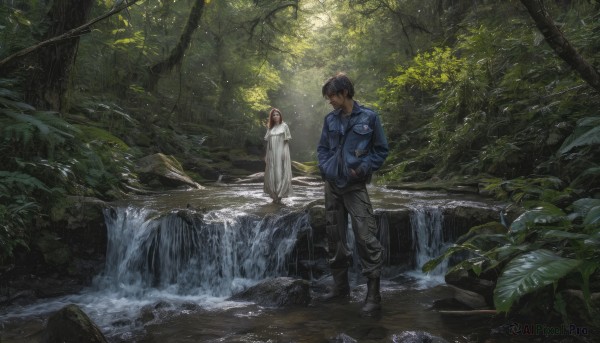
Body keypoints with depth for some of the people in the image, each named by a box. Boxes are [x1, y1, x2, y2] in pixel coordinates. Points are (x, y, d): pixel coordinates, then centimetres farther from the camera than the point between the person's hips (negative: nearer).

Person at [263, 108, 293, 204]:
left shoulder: (284, 126, 1)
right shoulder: (270, 127, 13)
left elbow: (287, 141, -2)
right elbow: (268, 142, 14)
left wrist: (285, 154, -11)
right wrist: (266, 155, 10)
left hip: (281, 153, -4)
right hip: (271, 154, 4)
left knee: (280, 173, -5)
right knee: (271, 174, 4)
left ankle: (280, 196, -2)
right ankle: (274, 196, 12)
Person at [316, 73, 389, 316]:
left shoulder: (368, 117, -5)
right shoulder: (330, 119, 7)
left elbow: (381, 149, 0)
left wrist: (364, 168, -10)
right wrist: (325, 167, 0)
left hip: (355, 187, -5)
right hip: (332, 185, 5)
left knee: (366, 237, -10)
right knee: (335, 237, 11)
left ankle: (373, 295, -2)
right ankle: (340, 286, 26)